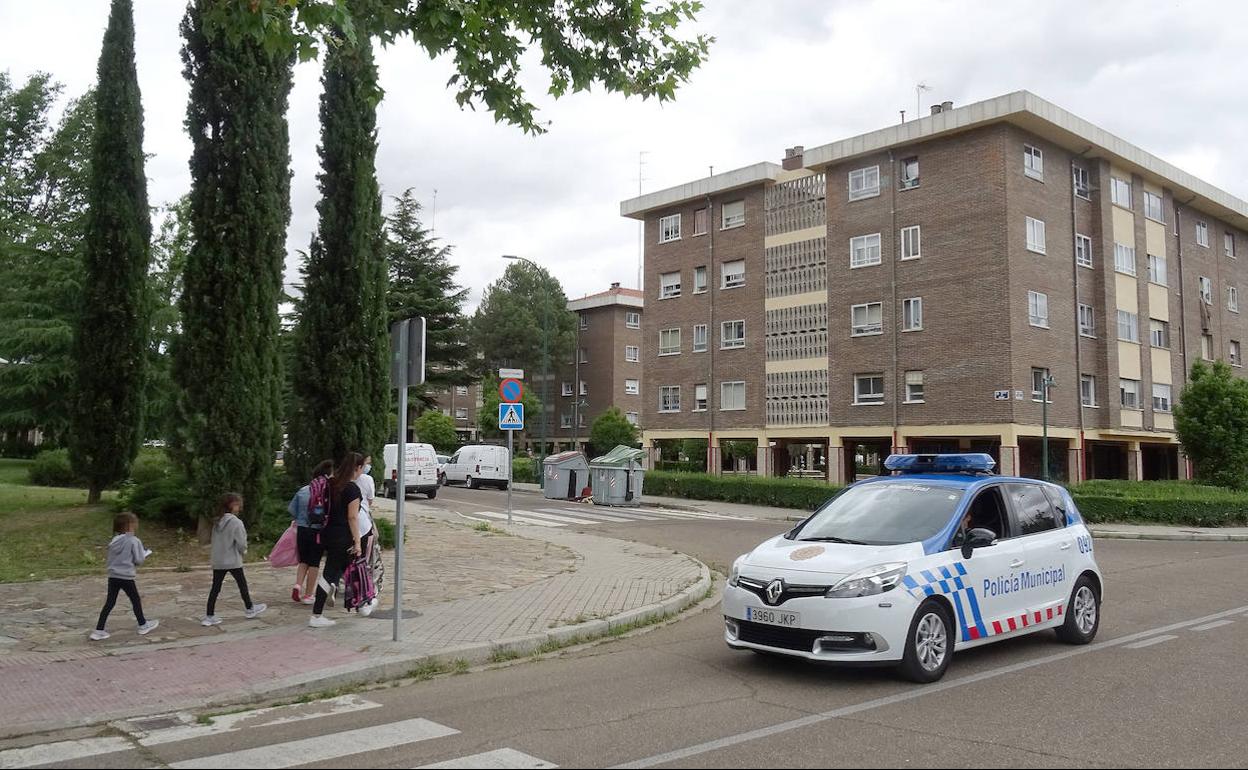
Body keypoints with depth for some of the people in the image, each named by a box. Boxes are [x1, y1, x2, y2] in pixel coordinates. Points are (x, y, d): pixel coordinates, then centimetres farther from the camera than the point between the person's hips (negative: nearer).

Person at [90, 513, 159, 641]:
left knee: (109, 603, 10)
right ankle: (143, 625, 27)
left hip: (112, 576, 5)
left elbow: (111, 558, 13)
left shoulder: (114, 541, 5)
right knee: (136, 601, 13)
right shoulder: (134, 541, -15)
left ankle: (99, 631, 7)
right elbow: (139, 559, -14)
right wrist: (145, 556, 9)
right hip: (126, 577, -5)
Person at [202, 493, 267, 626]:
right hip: (233, 561, -5)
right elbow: (241, 543, -15)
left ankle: (209, 616, 5)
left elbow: (214, 541, 9)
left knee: (215, 588, 6)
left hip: (217, 561, 5)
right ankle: (250, 609, 25)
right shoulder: (236, 522, -15)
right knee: (242, 585, 11)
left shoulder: (217, 522, 5)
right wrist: (243, 551, 8)